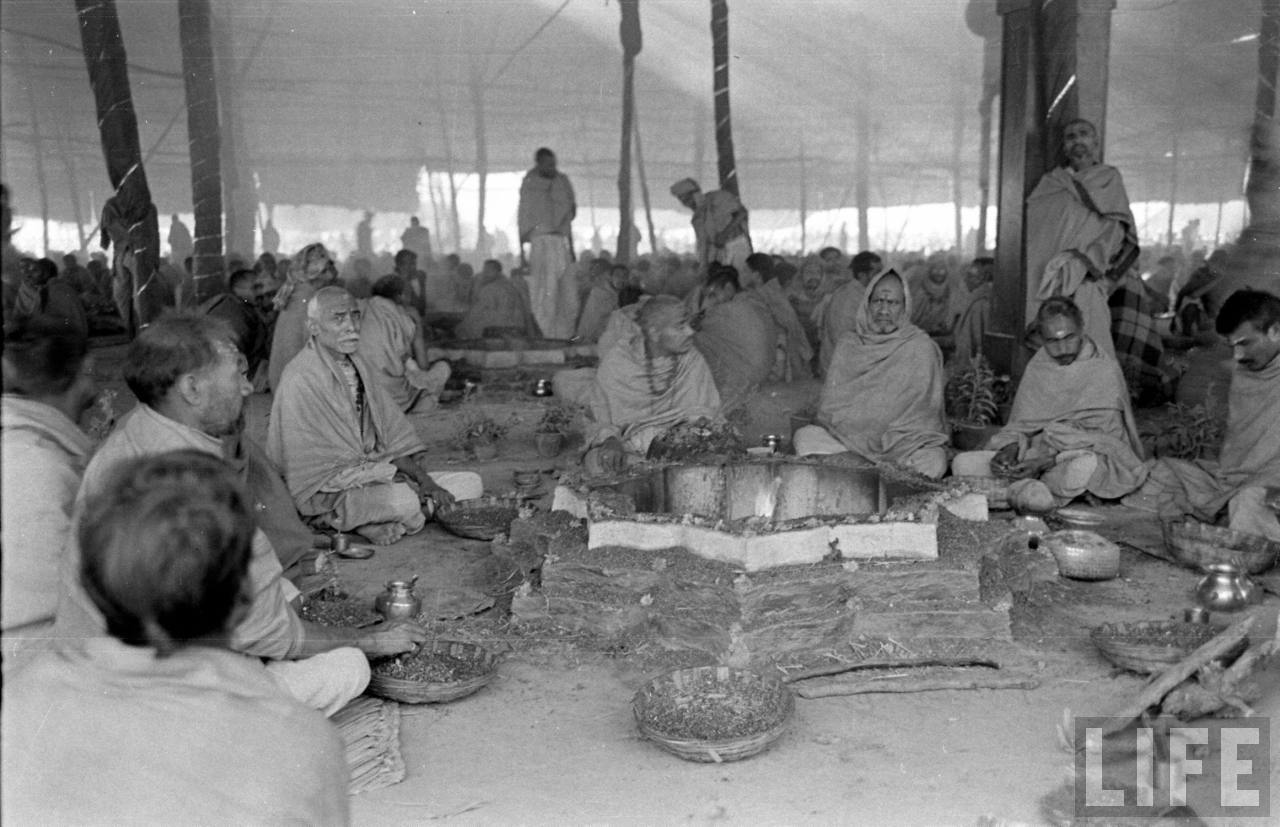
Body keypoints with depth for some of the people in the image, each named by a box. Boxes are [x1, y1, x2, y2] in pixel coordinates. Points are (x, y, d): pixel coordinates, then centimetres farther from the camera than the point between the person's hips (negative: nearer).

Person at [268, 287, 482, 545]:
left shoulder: (359, 367, 10)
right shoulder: (301, 381, -16)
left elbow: (393, 437, 9)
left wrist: (423, 478, -7)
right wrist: (393, 475, -19)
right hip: (327, 493, -9)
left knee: (471, 483, 0)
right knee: (404, 500, -38)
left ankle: (377, 525, -9)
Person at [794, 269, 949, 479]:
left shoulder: (922, 348, -1)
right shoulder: (848, 343, 10)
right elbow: (829, 401, 7)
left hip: (908, 442, -3)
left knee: (932, 462, -35)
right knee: (806, 436, -23)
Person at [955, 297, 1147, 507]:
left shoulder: (1105, 368, -10)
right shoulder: (1038, 365, 6)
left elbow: (1102, 437, -14)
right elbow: (1022, 422, 9)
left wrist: (1048, 461, -24)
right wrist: (1011, 447, -14)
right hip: (1041, 452, 4)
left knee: (1085, 466, -42)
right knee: (963, 464, -13)